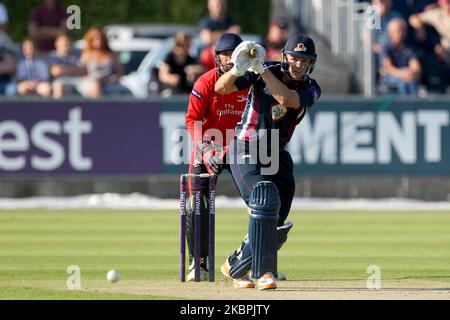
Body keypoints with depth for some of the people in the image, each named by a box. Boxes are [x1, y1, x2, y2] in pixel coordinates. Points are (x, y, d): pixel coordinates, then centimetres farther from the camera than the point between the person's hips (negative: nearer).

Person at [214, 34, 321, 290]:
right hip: (245, 151, -5)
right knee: (265, 201, -27)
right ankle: (264, 272, -25)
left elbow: (285, 98, -26)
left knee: (276, 226, 7)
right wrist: (239, 68, -36)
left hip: (277, 156, 5)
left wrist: (261, 69, -28)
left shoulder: (310, 89, -4)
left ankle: (234, 267, 30)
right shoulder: (264, 72, -9)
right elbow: (221, 88, -17)